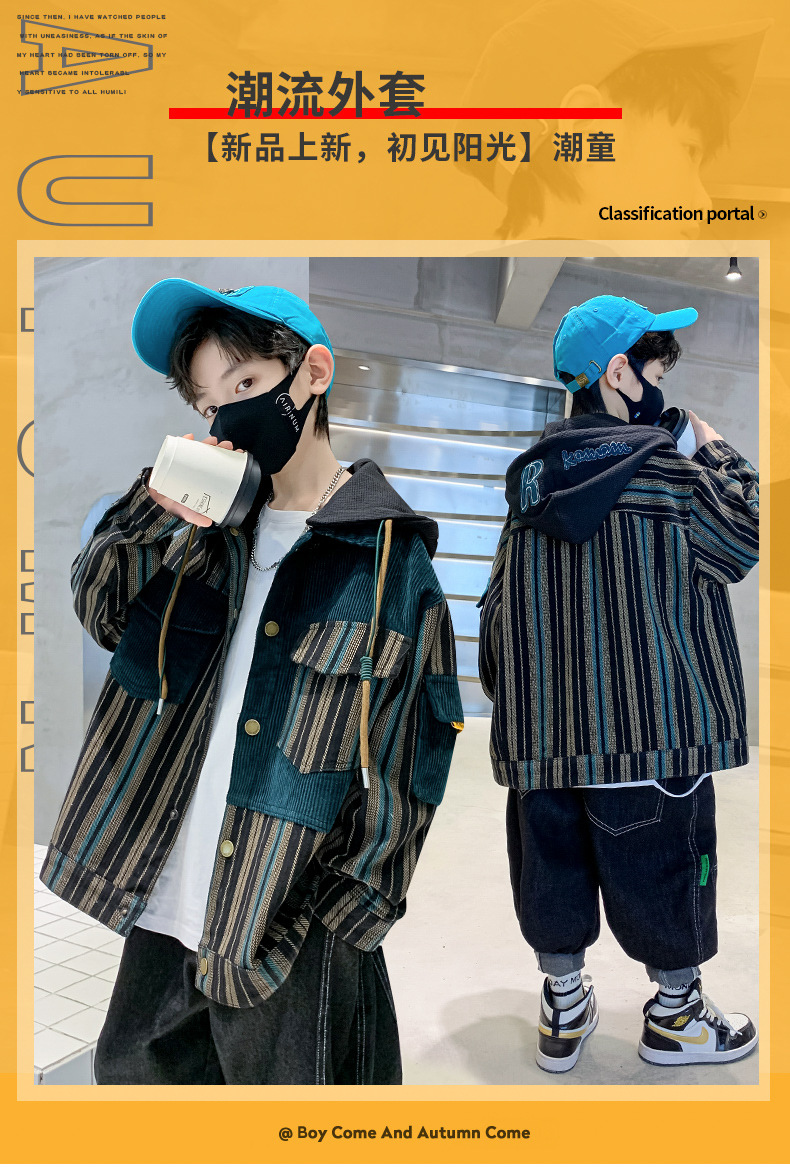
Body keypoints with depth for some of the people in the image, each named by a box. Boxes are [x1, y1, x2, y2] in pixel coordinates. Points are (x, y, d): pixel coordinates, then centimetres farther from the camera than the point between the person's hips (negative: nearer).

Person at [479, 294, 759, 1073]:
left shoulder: (530, 476, 8)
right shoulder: (655, 461, -10)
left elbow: (497, 606, 11)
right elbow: (746, 535, 1)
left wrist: (510, 700, 20)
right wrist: (716, 453, 13)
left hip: (542, 732, 6)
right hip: (651, 725, -5)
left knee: (553, 870, 16)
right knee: (665, 868, 13)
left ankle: (563, 1010, 32)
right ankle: (676, 1014, 32)